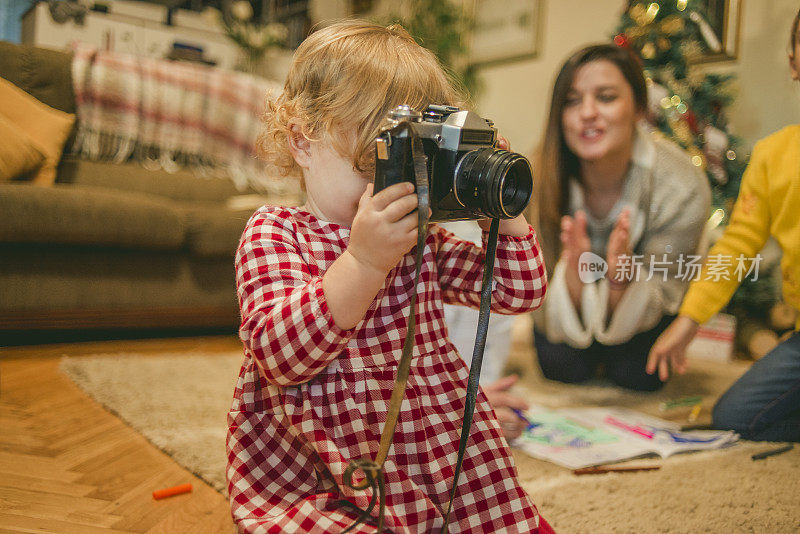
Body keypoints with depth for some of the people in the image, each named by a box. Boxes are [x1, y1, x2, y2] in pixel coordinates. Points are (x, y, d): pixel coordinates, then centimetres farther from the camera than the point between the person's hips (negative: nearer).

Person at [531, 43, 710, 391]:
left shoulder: (683, 189, -32)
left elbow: (659, 296, -22)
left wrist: (622, 279, -46)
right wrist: (574, 272, -48)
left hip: (639, 294, 1)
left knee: (636, 375, -14)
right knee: (562, 367, -17)